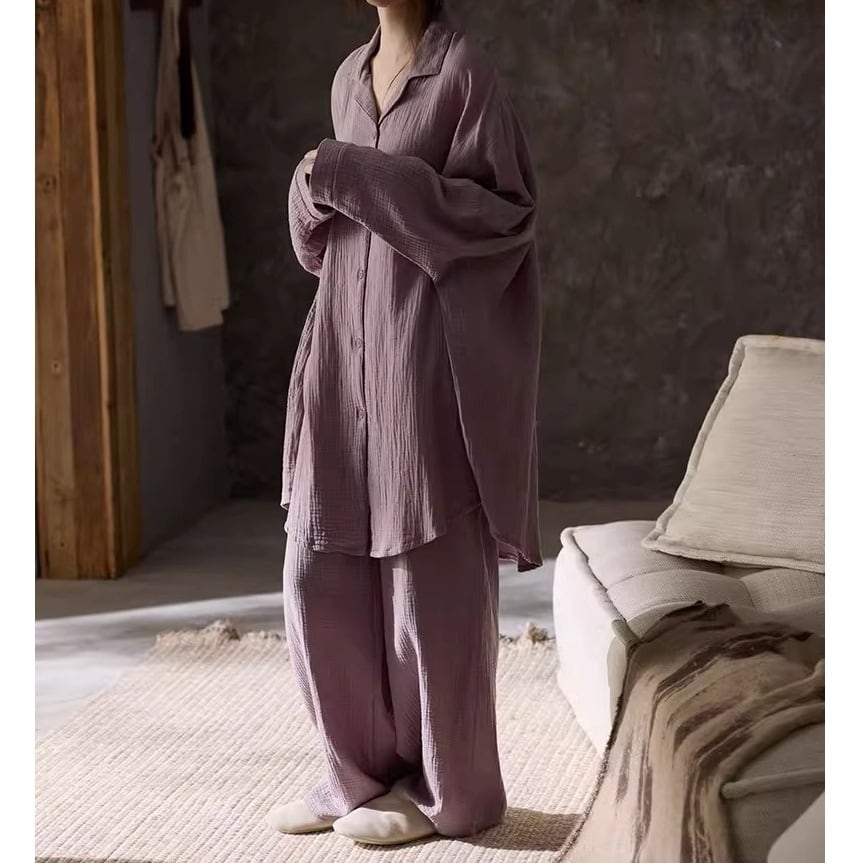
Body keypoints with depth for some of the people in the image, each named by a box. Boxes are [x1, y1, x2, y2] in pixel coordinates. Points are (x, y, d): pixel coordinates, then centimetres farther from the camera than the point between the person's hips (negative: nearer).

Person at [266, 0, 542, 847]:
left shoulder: (464, 71, -7)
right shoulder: (350, 77, 15)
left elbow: (505, 208, -13)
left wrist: (365, 178, -16)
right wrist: (319, 189, -2)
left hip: (430, 355, -7)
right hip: (346, 351, 7)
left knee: (431, 575, 0)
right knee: (320, 573, 7)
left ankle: (446, 788, 14)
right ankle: (362, 769, 22)